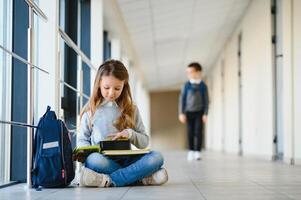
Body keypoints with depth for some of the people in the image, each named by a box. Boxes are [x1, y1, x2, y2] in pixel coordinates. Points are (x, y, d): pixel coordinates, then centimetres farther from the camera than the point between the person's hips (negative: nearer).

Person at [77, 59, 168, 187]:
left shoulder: (131, 110, 12)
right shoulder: (91, 111, 8)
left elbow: (144, 142, 13)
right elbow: (82, 140, 12)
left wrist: (130, 134, -9)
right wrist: (91, 151, -11)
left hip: (125, 159, 2)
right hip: (103, 159, -2)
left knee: (156, 157, -27)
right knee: (93, 160, -38)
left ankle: (109, 180, -32)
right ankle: (140, 178, -28)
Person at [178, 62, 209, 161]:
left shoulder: (203, 86, -3)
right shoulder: (187, 85, -1)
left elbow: (206, 100, 1)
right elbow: (182, 99, 2)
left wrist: (205, 114, -4)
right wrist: (181, 113, -2)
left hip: (199, 112, -1)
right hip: (189, 112, 1)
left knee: (198, 132, -6)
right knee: (190, 133, 4)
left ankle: (197, 152, -3)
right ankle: (191, 151, 14)